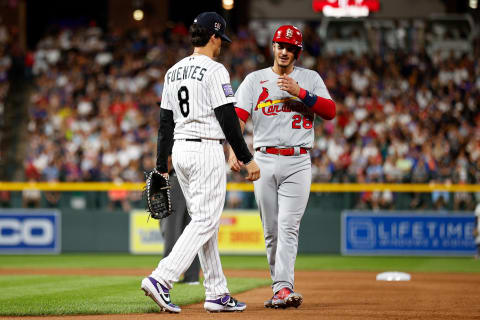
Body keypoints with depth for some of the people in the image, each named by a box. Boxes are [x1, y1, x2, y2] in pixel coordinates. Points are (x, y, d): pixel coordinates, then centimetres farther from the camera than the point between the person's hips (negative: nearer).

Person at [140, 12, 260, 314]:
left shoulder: (174, 71, 12)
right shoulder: (214, 70, -11)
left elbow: (165, 122, 14)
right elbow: (228, 119, -14)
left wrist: (162, 168, 16)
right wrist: (247, 159, -9)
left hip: (180, 151, 8)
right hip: (207, 151, -8)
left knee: (205, 221, 13)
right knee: (205, 222, -8)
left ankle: (217, 294, 14)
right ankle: (161, 280, -22)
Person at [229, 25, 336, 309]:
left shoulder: (310, 79, 10)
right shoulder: (255, 80, 8)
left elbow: (330, 112, -2)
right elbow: (238, 117, -3)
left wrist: (299, 92, -14)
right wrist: (234, 151, -20)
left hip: (298, 163, -2)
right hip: (265, 162, 2)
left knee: (288, 226, -14)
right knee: (271, 231, 5)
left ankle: (283, 288, -22)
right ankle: (282, 289, 13)